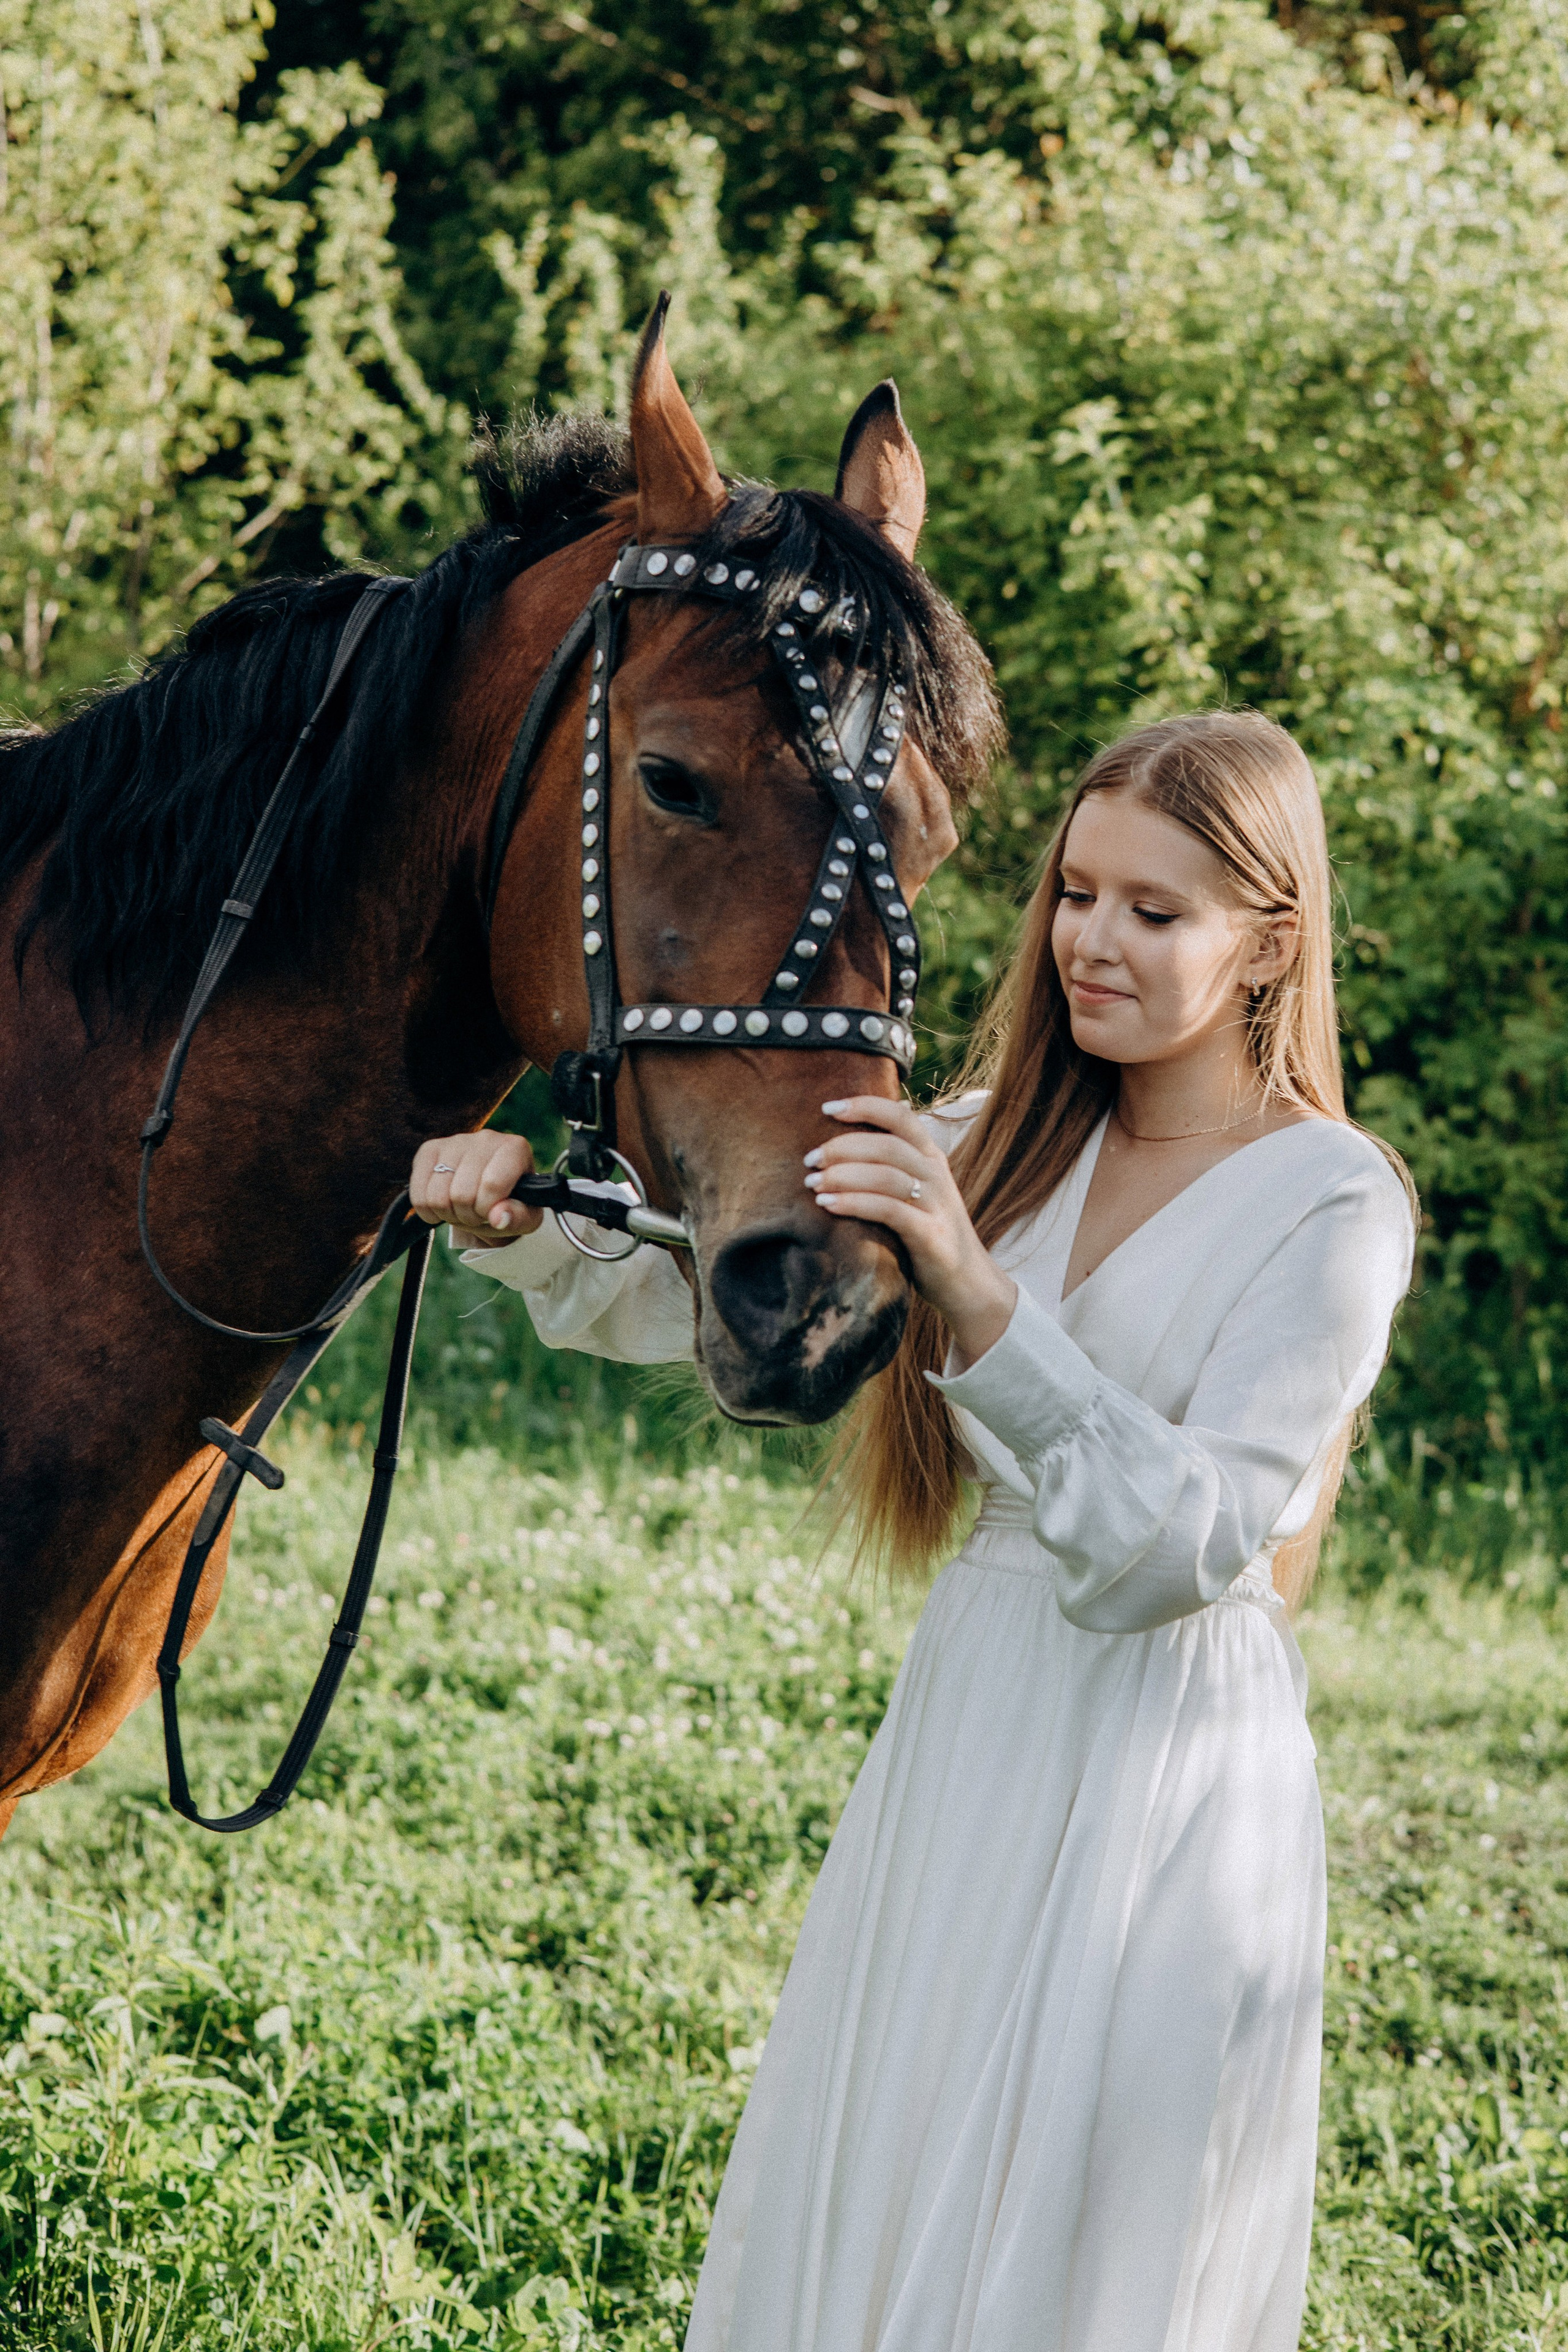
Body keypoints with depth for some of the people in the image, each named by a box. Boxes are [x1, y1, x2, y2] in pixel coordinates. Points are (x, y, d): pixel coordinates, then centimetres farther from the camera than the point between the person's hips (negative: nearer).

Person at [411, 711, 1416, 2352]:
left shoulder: (1333, 1204, -11)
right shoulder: (1007, 1141, 8)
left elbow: (1185, 1547, -23)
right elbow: (687, 1290, 5)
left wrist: (978, 1296, -34)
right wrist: (514, 1214, -15)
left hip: (1158, 1786, -6)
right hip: (958, 1729, 6)